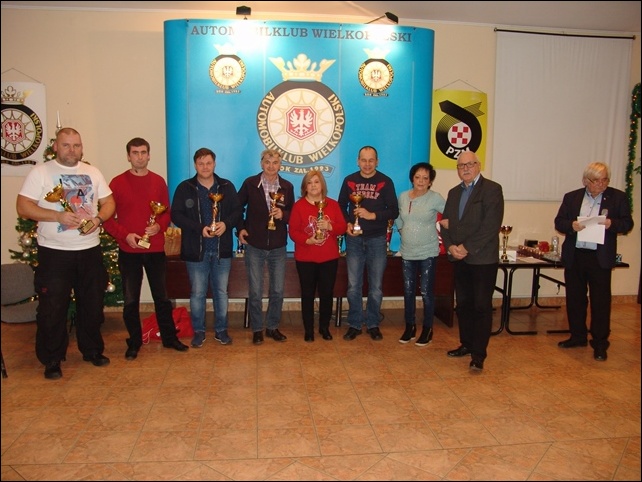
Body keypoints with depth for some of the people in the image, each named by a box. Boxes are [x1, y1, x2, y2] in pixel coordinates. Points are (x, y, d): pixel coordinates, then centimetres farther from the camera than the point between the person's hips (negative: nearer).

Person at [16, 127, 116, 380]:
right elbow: (23, 207, -10)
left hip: (90, 250, 4)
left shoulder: (92, 172, 9)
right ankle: (52, 360, 18)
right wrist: (58, 216, -21)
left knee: (92, 304, 13)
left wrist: (98, 219, -11)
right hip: (54, 252, -3)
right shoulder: (40, 172, -3)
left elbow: (109, 202, 10)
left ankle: (92, 350, 30)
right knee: (52, 308, 2)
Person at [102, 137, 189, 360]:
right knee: (130, 300, 7)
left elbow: (167, 211, 9)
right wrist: (125, 235, -16)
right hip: (129, 251, -2)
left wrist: (159, 226, -10)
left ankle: (169, 337, 25)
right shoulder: (118, 182, -3)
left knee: (161, 295, 12)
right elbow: (108, 217, -4)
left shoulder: (158, 181, 4)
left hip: (155, 249, 2)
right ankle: (134, 342, 22)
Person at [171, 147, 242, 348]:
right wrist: (199, 228, -18)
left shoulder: (227, 186, 4)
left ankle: (221, 330, 23)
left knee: (221, 292, 10)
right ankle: (198, 331, 22)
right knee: (197, 293, 8)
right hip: (196, 250, -1)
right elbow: (176, 215, -7)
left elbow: (237, 211, 4)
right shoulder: (185, 188, -1)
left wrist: (226, 224, -16)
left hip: (222, 250, 1)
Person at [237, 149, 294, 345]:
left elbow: (293, 213, 7)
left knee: (278, 291, 8)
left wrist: (283, 215, -14)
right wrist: (240, 228, -1)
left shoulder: (287, 187, 1)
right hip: (254, 246, -2)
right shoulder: (250, 183, -3)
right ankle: (257, 329, 20)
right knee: (255, 291, 5)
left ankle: (272, 327, 26)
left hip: (278, 247, 2)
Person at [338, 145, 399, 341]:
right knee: (353, 286, 4)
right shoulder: (349, 180, 4)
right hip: (354, 239, 1)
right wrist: (347, 224, -7)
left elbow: (394, 211, -5)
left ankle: (373, 324, 21)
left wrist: (372, 215, -18)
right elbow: (341, 206, 11)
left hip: (377, 239, -1)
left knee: (376, 286, 7)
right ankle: (354, 324, 17)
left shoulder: (385, 182, -2)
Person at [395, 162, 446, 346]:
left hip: (428, 253, -4)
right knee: (408, 291, 11)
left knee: (426, 292, 2)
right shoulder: (403, 196, 4)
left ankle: (427, 329, 17)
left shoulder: (435, 198, -9)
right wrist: (403, 232, 9)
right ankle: (410, 326, 25)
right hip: (407, 252, 4)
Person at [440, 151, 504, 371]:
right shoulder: (454, 192, 14)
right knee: (463, 305, 12)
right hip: (460, 259, 6)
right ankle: (466, 344, 26)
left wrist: (467, 248, -16)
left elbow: (491, 226, -15)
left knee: (482, 306, -1)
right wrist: (450, 247, -7)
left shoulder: (492, 189, -6)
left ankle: (479, 353, 7)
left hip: (483, 259, -6)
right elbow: (445, 223, 11)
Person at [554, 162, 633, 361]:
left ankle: (600, 343, 11)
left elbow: (627, 223, 2)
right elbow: (558, 222, 6)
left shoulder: (618, 197, 3)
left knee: (601, 301, 1)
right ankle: (578, 336, 26)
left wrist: (612, 223, -19)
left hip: (600, 258, -3)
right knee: (574, 298, 11)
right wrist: (571, 225, -16)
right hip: (574, 256, 3)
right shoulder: (571, 197, 8)